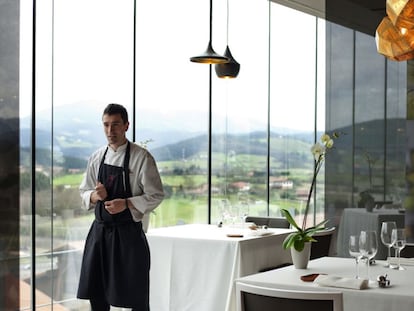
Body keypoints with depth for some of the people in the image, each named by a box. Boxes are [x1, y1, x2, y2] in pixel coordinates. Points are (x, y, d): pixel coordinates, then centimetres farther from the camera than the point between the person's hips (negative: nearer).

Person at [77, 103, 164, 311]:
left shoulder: (141, 157, -9)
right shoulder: (96, 158, 7)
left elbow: (155, 196, -9)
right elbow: (84, 193, 14)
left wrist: (126, 204, -21)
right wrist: (95, 196, -8)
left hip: (128, 233, -5)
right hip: (100, 231, 5)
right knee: (96, 293, 12)